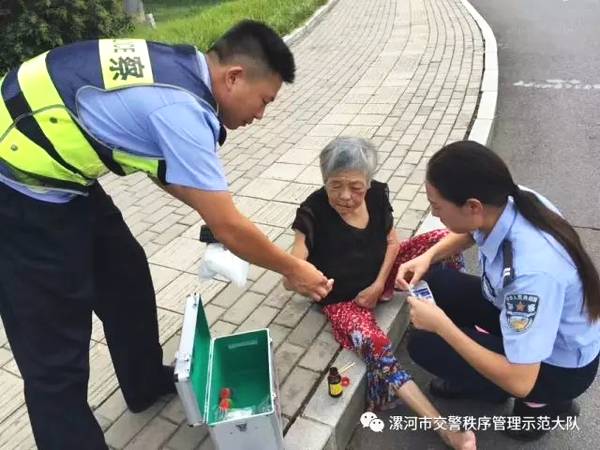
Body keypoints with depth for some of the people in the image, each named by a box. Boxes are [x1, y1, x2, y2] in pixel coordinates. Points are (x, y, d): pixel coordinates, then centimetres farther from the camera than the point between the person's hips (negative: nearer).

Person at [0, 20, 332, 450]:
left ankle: (147, 383, 39)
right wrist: (293, 269, -6)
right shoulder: (181, 109, -27)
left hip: (47, 167, 10)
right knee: (55, 348, 0)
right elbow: (228, 228, -21)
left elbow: (164, 163, 15)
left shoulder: (180, 67, 1)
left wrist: (210, 204, 11)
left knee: (125, 272, 18)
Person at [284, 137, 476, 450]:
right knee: (373, 343, -34)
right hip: (342, 298, -4)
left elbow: (392, 242, 2)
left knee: (444, 239, -11)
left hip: (381, 274, 5)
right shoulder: (313, 212, -25)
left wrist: (379, 285, -10)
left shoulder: (377, 195, -12)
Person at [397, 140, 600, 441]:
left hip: (561, 365, -7)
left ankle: (542, 403, 8)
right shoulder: (505, 201, -20)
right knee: (434, 281, -2)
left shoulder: (531, 270, -41)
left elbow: (519, 381, -34)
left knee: (424, 345, -15)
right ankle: (483, 368, 15)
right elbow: (472, 233, 7)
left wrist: (442, 325, -29)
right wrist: (428, 257, -9)